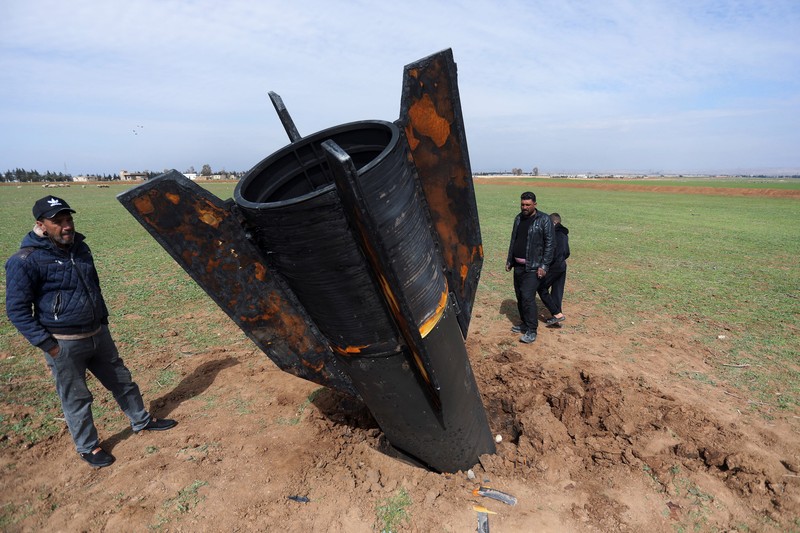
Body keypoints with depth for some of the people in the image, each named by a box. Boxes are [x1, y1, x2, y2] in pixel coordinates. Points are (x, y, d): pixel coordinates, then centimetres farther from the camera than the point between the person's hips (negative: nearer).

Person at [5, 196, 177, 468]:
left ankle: (142, 421, 36)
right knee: (76, 398, 10)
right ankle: (88, 447, 30)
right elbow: (17, 309, -13)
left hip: (98, 334, 6)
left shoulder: (80, 247, 5)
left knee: (121, 379, 17)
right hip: (64, 344, -6)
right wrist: (48, 345, -16)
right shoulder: (26, 260, -16)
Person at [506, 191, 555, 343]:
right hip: (518, 265, 7)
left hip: (533, 267, -7)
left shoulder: (544, 220, -8)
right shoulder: (519, 218, 12)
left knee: (528, 297, -12)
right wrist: (509, 260, 18)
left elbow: (550, 244, -10)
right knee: (519, 296, 12)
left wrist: (544, 266, -15)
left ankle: (531, 331, -1)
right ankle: (525, 324, 28)